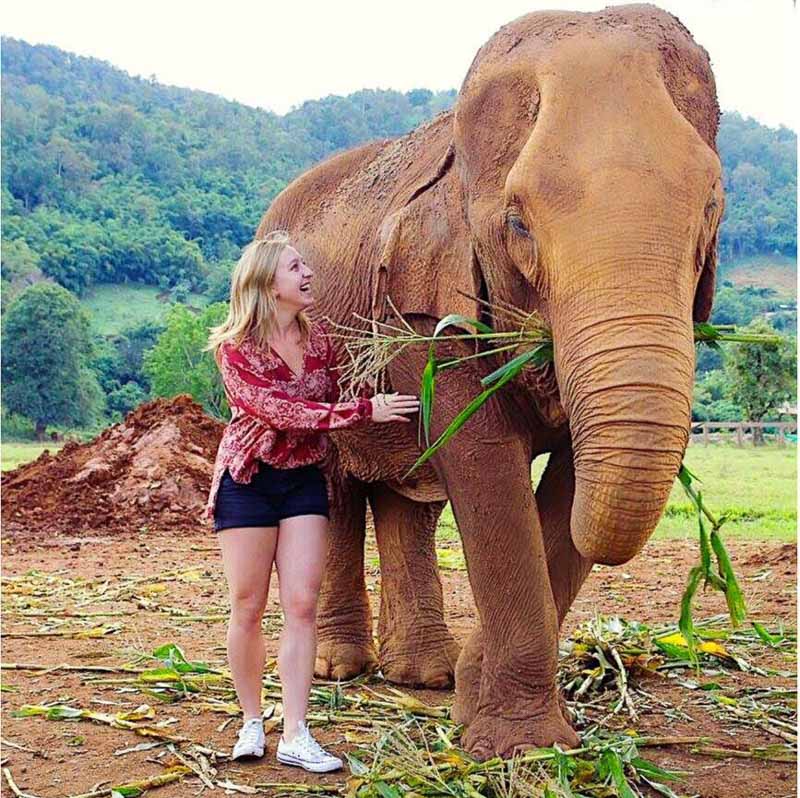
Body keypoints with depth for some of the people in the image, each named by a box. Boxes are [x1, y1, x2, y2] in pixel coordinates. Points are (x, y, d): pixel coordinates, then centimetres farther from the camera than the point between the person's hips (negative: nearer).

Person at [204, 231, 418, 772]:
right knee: (248, 609, 3)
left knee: (302, 606, -3)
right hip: (248, 482, -4)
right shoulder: (235, 348, -12)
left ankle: (296, 736, 0)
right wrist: (365, 411, -25)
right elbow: (279, 410, -22)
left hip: (305, 481, 4)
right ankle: (252, 721, 20)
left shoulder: (318, 340, 3)